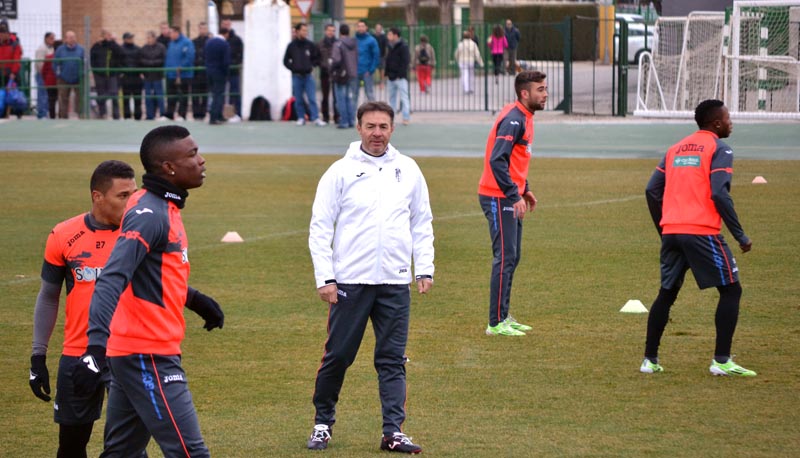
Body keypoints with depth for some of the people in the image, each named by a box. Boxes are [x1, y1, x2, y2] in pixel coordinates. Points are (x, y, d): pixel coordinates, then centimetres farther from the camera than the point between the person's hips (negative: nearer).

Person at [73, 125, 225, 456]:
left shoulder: (163, 208, 13)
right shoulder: (149, 214, -17)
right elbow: (111, 280, -28)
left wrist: (194, 299, 33)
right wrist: (97, 344, -39)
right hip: (148, 355, -10)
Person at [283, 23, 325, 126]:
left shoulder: (310, 45, 3)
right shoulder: (292, 46, 2)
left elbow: (317, 58, 12)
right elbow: (286, 61, 8)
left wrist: (311, 66, -2)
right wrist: (293, 68, -4)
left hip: (308, 75, 0)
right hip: (296, 76, 0)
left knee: (312, 98, -5)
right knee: (298, 100, 5)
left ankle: (315, 118, -7)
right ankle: (301, 118, 13)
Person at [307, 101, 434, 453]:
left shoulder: (408, 171, 8)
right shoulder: (341, 172, -1)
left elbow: (421, 224, 15)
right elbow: (320, 227, -1)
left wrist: (424, 268, 5)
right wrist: (324, 277, -8)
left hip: (396, 282, 2)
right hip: (350, 280, -2)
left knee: (392, 360, 1)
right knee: (338, 356, 2)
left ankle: (393, 431, 1)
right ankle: (323, 424, 17)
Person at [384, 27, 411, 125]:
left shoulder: (403, 47, -9)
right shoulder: (390, 47, 14)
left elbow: (405, 62, -14)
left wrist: (400, 75, -18)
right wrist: (387, 73, 11)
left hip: (400, 77, -8)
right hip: (391, 77, 8)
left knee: (404, 97, -8)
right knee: (392, 97, 13)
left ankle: (406, 118, -10)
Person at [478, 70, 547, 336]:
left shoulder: (523, 118, 13)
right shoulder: (513, 120, -18)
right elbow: (497, 161, -26)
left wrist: (524, 190, 21)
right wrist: (514, 195, -27)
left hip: (510, 198, 10)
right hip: (499, 198, -10)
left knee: (512, 257, 14)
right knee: (505, 257, -9)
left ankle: (503, 317, 22)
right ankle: (496, 323, -7)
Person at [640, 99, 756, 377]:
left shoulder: (676, 148, 19)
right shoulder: (719, 150, -2)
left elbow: (652, 191, 14)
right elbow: (719, 194, -14)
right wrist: (740, 236, -9)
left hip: (671, 232, 7)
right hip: (702, 233, -7)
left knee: (667, 293, 17)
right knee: (730, 289, 3)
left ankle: (650, 359, 14)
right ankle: (721, 361, -4)